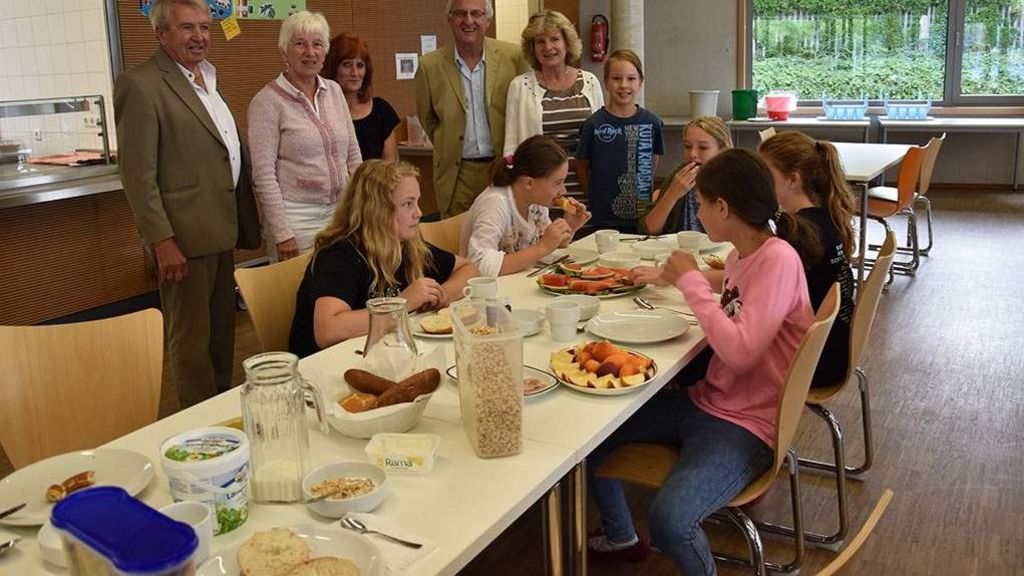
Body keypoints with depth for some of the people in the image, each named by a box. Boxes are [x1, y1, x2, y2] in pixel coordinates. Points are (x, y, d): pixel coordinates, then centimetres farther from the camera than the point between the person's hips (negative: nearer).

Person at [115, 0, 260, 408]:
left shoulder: (207, 78, 15)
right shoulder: (140, 85, -12)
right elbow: (138, 175, -16)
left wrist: (245, 222, 15)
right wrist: (162, 242, -20)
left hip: (220, 231, 9)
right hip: (184, 237, -9)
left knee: (221, 333, 18)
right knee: (191, 340, 3)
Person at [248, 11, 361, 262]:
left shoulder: (334, 91, 8)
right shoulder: (267, 101, -8)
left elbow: (353, 156, 12)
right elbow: (263, 173, -11)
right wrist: (282, 234, -15)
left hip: (341, 213, 5)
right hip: (296, 219, -5)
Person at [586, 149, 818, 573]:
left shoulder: (778, 258, -21)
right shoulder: (741, 254, 5)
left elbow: (741, 352, -30)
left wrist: (692, 282, -21)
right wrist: (680, 277, 12)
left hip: (746, 424, -9)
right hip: (703, 402, 9)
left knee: (669, 521, -33)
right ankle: (620, 538, 32)